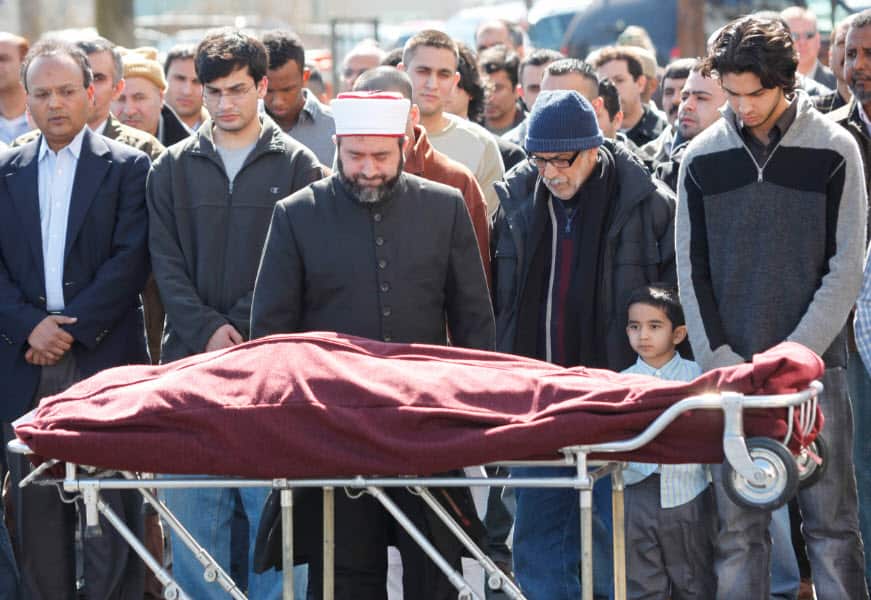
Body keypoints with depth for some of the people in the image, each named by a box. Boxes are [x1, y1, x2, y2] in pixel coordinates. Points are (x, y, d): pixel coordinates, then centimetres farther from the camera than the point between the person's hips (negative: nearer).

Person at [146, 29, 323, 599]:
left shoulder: (297, 166, 4)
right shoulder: (174, 167, 11)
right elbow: (167, 263, 6)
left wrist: (248, 332, -12)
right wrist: (207, 329, -7)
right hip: (192, 355, 2)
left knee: (272, 504, -4)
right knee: (193, 505, 1)